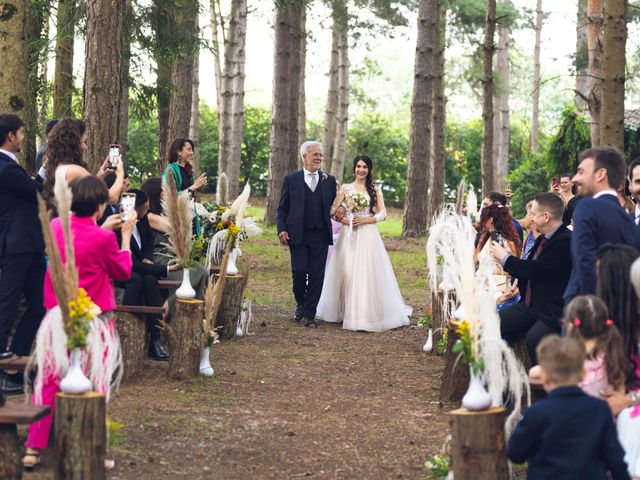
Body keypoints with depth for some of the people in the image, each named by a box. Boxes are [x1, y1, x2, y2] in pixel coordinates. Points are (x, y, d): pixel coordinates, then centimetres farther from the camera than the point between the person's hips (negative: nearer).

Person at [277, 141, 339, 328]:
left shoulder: (329, 180, 12)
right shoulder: (291, 180, 6)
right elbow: (282, 208, 6)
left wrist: (340, 209, -7)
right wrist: (281, 229, -6)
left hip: (321, 235, 2)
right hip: (298, 235, -2)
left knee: (316, 275, -1)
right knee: (299, 272, -7)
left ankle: (309, 315, 7)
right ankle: (300, 304, 21)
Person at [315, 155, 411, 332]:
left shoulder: (375, 190, 8)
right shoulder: (346, 188, 7)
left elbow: (382, 213, 2)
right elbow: (333, 210, 5)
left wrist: (364, 220, -11)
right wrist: (345, 220, -12)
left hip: (369, 236, 0)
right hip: (349, 235, 0)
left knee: (368, 272, -5)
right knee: (347, 272, -2)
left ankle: (369, 313, 1)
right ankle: (346, 312, 8)